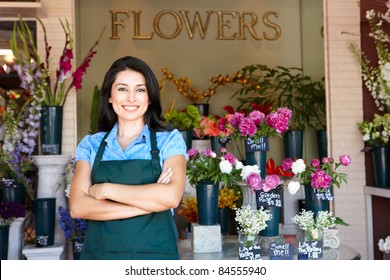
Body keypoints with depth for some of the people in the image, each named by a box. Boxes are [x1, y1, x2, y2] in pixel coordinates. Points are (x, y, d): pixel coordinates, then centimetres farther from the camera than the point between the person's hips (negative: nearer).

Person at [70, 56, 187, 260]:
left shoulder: (169, 140, -2)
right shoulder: (90, 145, 3)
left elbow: (172, 196, -18)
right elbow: (78, 207, -10)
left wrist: (106, 189, -13)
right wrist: (149, 202, -16)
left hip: (155, 256, -1)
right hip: (99, 255, 1)